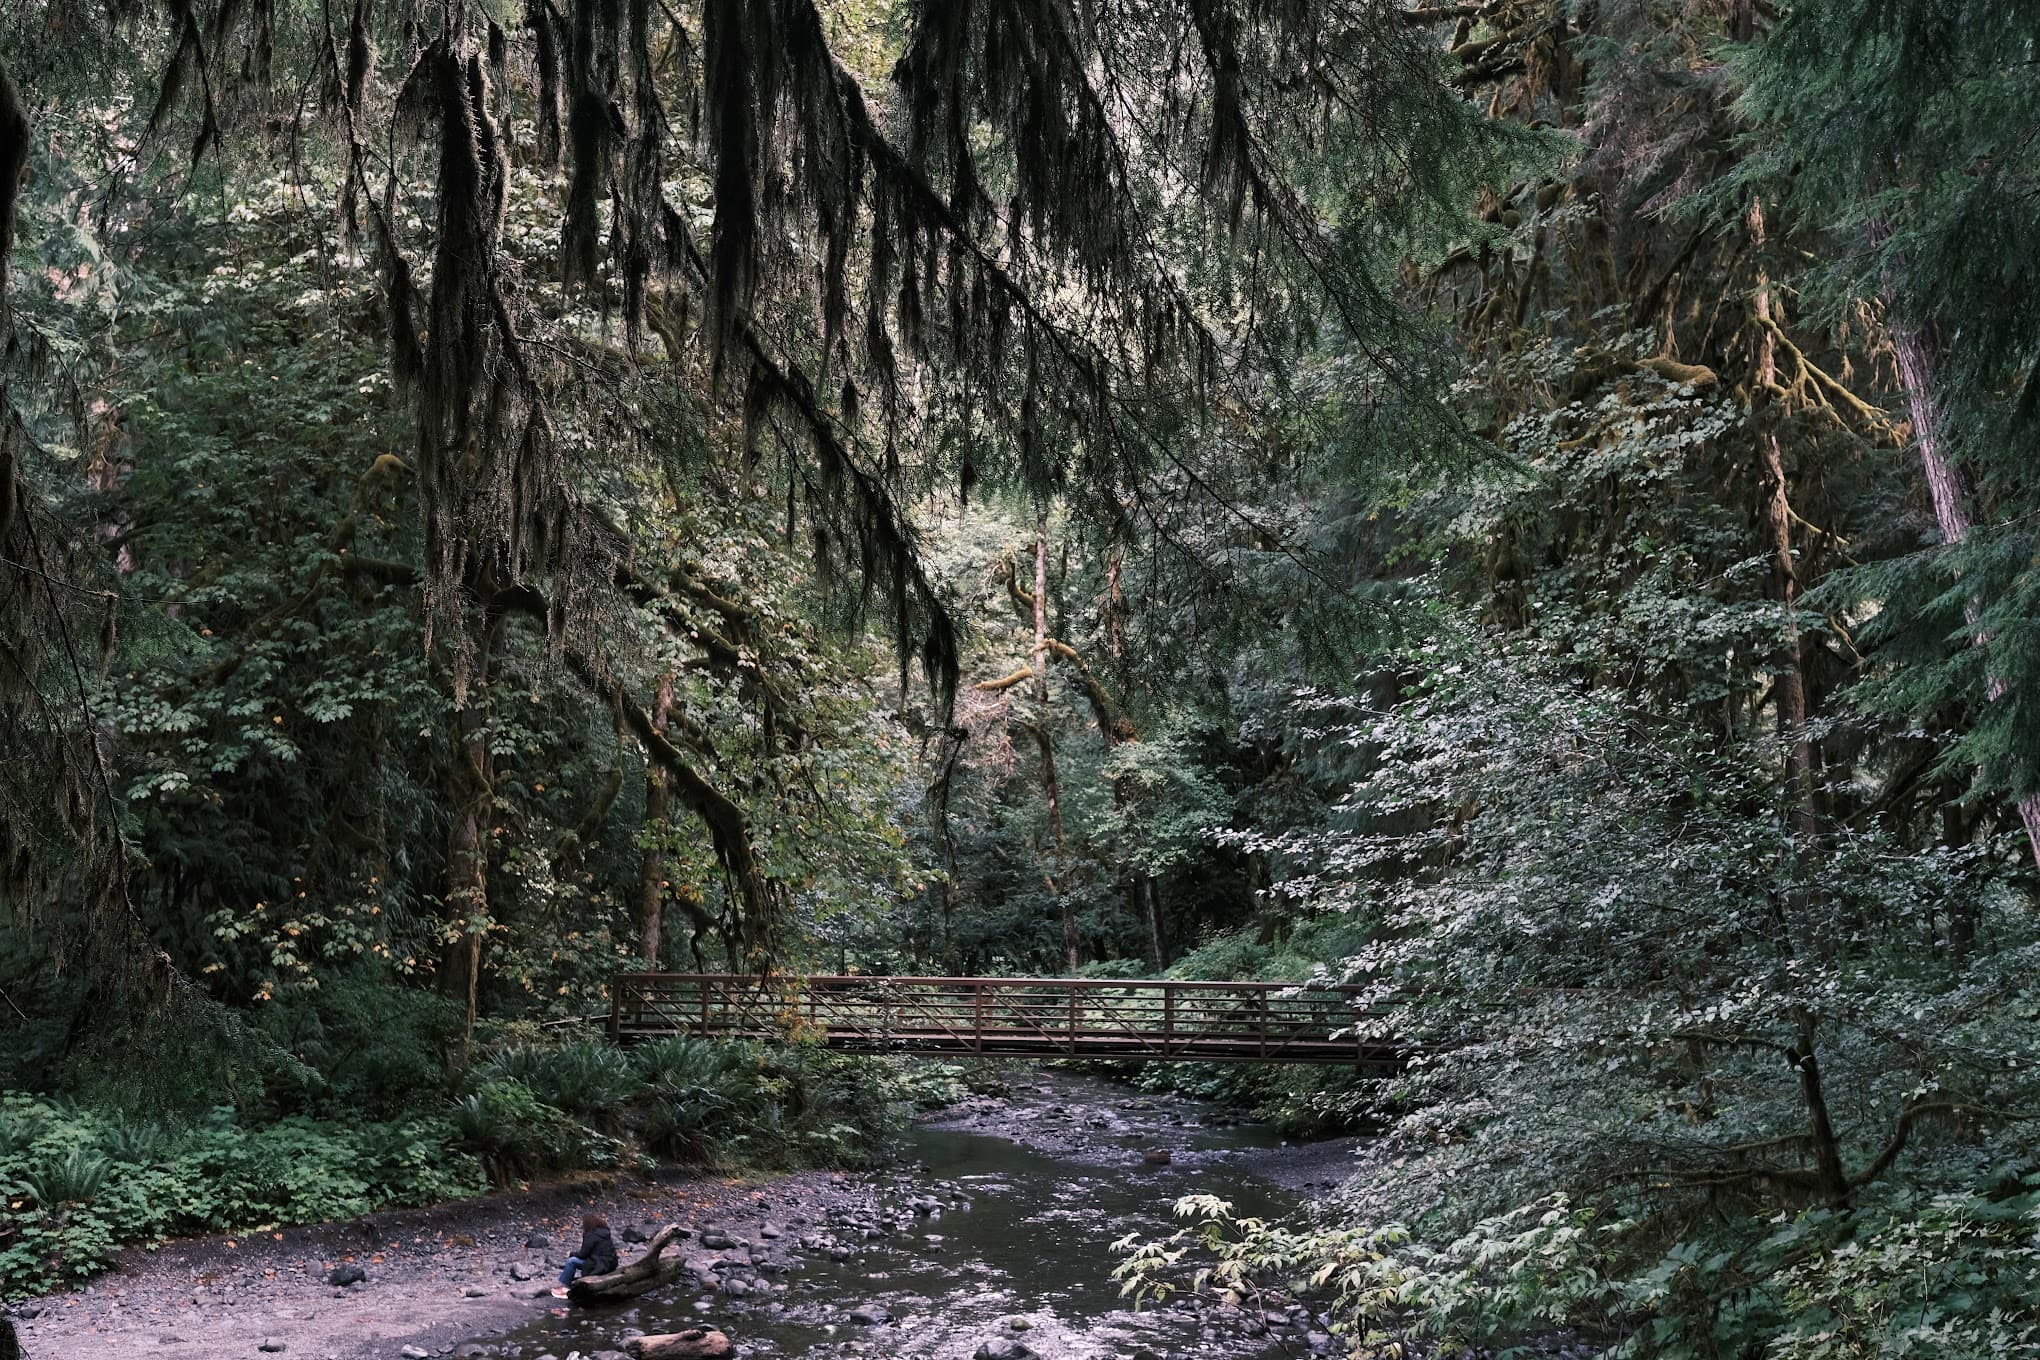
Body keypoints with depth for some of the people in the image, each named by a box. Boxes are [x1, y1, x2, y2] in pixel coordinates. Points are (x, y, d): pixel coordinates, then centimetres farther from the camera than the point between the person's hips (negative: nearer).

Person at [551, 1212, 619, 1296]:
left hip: (599, 1267, -9)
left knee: (571, 1261, -4)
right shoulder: (604, 1233, 12)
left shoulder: (591, 1236, -13)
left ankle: (563, 1287, 5)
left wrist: (572, 1254, 8)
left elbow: (583, 1254, -10)